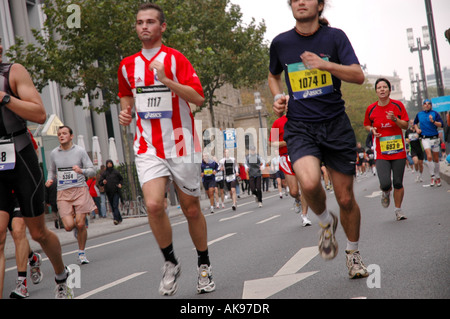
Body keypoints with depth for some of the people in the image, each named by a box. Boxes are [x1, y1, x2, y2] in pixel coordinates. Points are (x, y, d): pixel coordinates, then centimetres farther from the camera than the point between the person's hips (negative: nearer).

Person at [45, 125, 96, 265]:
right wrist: (50, 180, 3)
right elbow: (52, 170, 24)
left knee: (80, 224, -7)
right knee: (69, 226, -11)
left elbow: (92, 170, 2)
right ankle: (78, 229, 28)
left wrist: (81, 171, -19)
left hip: (80, 190, -1)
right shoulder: (54, 153, 8)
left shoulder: (80, 151, 1)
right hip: (63, 192, 2)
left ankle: (82, 253, 12)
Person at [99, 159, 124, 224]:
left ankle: (116, 219, -24)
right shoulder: (104, 173, 7)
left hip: (116, 191, -2)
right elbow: (100, 183, 5)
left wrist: (120, 184, -2)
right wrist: (103, 182, -18)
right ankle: (119, 219, 19)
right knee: (112, 207, 6)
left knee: (115, 205, -15)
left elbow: (121, 179, 18)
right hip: (109, 192, 3)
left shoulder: (116, 172, 5)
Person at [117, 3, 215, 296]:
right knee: (154, 205, -18)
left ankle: (204, 266, 26)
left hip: (181, 145, -2)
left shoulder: (175, 58, -4)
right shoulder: (128, 65, 10)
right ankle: (171, 263, 4)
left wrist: (166, 80, -23)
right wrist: (126, 113, 5)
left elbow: (198, 98, -12)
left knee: (191, 209, 6)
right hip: (148, 147, 2)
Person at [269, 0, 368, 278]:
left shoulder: (335, 36, -1)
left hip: (336, 125, 0)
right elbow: (274, 75, 24)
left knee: (346, 199, 4)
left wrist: (326, 65, -24)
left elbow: (359, 76, -10)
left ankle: (353, 253, 30)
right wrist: (278, 97, 4)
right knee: (309, 183, -28)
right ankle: (327, 222, 6)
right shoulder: (280, 43, 5)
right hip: (299, 127, 0)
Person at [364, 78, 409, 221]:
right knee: (385, 184, -14)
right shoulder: (371, 109, 1)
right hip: (381, 153, -1)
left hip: (398, 150, 1)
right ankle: (386, 192, 23)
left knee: (398, 183, 3)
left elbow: (405, 125, 1)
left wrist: (395, 119, -18)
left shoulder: (398, 105, 0)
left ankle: (398, 209, 23)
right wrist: (372, 129, -5)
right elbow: (367, 125, 17)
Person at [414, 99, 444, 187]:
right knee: (429, 157, -18)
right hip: (425, 139, 0)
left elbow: (441, 124, -7)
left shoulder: (435, 113, 1)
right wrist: (417, 129, 10)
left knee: (436, 159, 7)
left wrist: (433, 121, -22)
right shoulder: (419, 114, 9)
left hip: (434, 138, 0)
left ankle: (438, 177, 19)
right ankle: (432, 176, -9)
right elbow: (415, 122, 28)